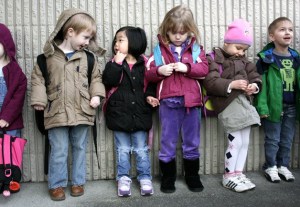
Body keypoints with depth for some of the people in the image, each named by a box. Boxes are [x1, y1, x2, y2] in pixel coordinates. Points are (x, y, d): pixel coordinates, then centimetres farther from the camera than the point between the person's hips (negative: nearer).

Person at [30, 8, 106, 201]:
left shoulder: (87, 57, 5)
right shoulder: (48, 56, -1)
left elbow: (96, 77, 12)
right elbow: (38, 78, 4)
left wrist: (96, 94, -3)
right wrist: (39, 100, -5)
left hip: (82, 112, 3)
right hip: (57, 112, -2)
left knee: (80, 148, 12)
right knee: (59, 151, 3)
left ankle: (78, 182, 26)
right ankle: (56, 184, 19)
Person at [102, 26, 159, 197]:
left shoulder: (144, 63, 1)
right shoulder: (114, 64, 0)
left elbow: (150, 84, 9)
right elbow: (108, 81, -17)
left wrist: (149, 96, -9)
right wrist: (117, 63, -19)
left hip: (139, 113, 0)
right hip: (119, 112, 0)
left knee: (141, 149, 9)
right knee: (123, 150, 11)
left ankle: (145, 178, 20)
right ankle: (123, 179, 21)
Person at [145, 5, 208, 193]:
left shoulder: (196, 48, 5)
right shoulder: (160, 49, 2)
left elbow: (204, 69, -4)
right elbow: (148, 73, 0)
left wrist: (187, 68, -18)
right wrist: (159, 71, -19)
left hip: (191, 101, 1)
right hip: (168, 101, -1)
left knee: (192, 142, 14)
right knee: (167, 142, 10)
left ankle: (192, 175, 30)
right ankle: (168, 176, 24)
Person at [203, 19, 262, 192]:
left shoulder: (244, 60, 17)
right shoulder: (214, 59, -5)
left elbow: (255, 76, 13)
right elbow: (211, 82, -17)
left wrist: (255, 85, -10)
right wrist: (231, 84, -26)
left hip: (244, 102, 8)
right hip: (228, 104, -7)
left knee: (245, 142, 11)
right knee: (235, 142, -5)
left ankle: (239, 174, 25)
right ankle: (229, 177, 12)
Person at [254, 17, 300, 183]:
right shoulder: (266, 58, -10)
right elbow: (260, 83, -13)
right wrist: (262, 106, -18)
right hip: (274, 106, -5)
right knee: (273, 139, 7)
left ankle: (283, 166, 30)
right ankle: (270, 167, 23)